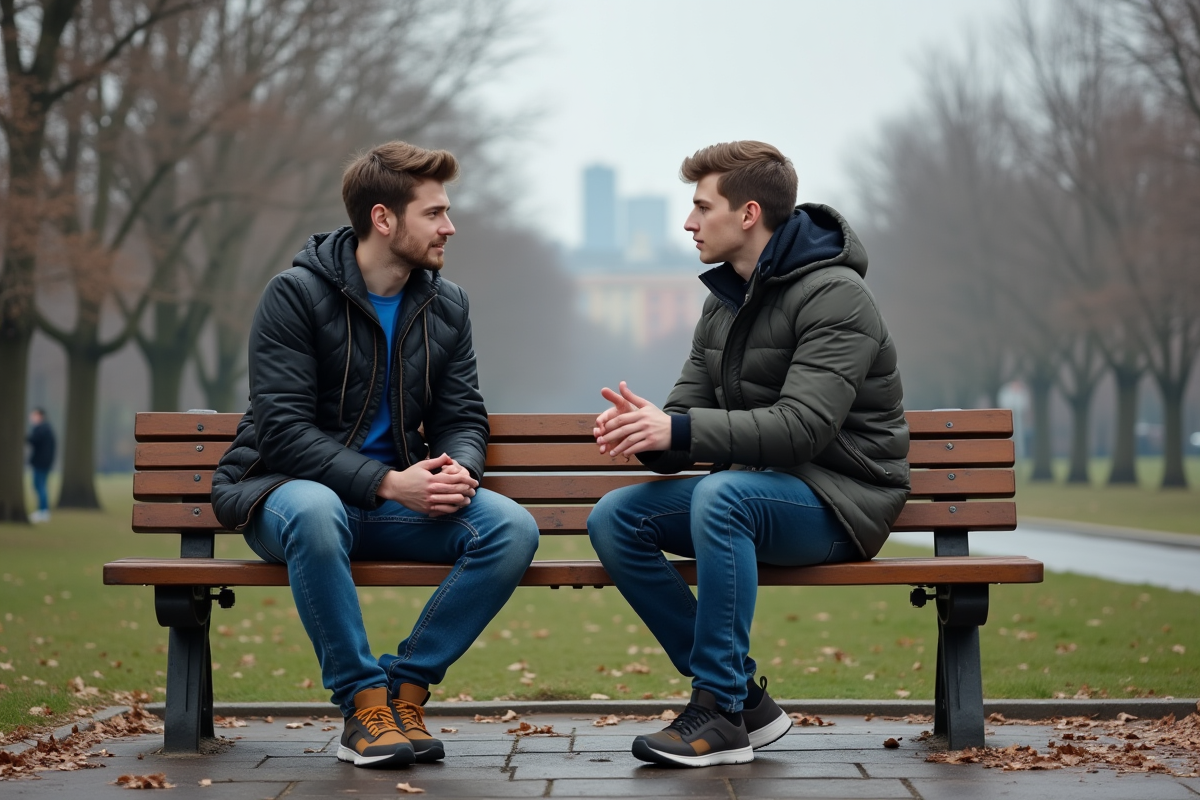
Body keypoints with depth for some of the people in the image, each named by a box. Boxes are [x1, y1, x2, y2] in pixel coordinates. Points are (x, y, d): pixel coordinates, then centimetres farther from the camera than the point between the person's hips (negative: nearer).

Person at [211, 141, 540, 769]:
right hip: (285, 488, -5)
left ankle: (404, 688, -14)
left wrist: (460, 470, -15)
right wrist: (387, 483, -26)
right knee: (314, 514, -41)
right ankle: (363, 702, -25)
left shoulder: (446, 306, 7)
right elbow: (283, 432, -17)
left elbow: (463, 418, 10)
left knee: (512, 528, -21)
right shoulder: (296, 294, -10)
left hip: (399, 499, 5)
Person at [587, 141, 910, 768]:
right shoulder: (724, 301, 12)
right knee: (613, 518, -11)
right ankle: (744, 698, -7)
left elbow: (803, 427, -27)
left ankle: (721, 712, -28)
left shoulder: (833, 295, -15)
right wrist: (648, 431, -17)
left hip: (838, 498, -9)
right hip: (752, 487, 9)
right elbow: (689, 412, 8)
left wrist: (680, 432, -32)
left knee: (722, 494, -37)